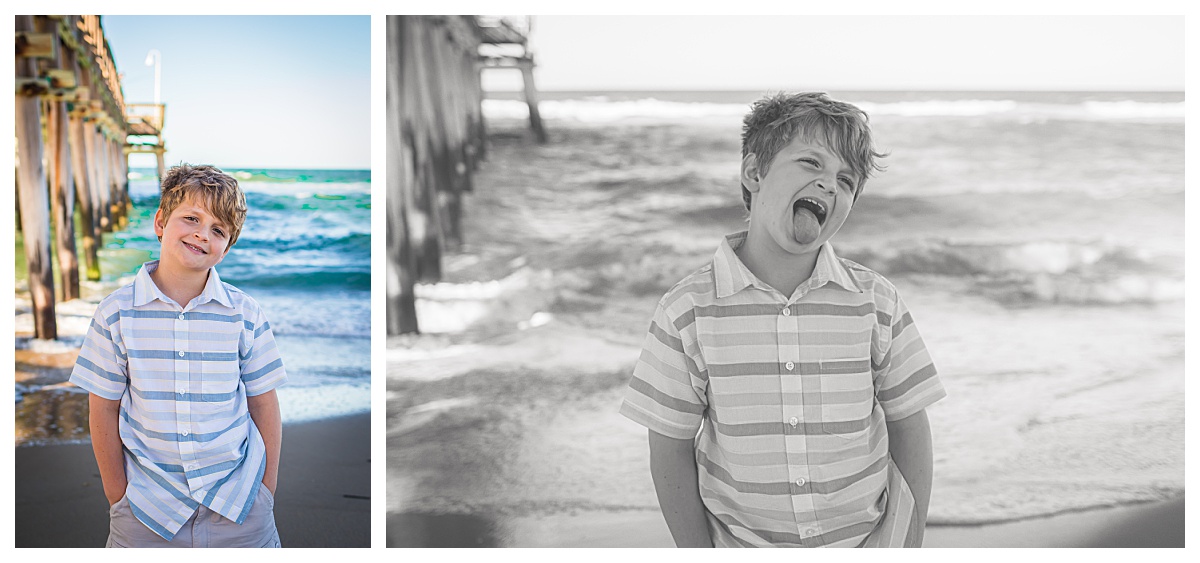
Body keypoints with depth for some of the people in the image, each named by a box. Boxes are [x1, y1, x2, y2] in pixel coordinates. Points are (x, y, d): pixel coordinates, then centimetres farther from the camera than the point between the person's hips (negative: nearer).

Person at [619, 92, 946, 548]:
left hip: (867, 538, 1)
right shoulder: (686, 313, -14)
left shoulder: (876, 303, -9)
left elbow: (909, 428, 0)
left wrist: (910, 545, -1)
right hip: (740, 541, -1)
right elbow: (671, 450, -7)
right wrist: (699, 552, -5)